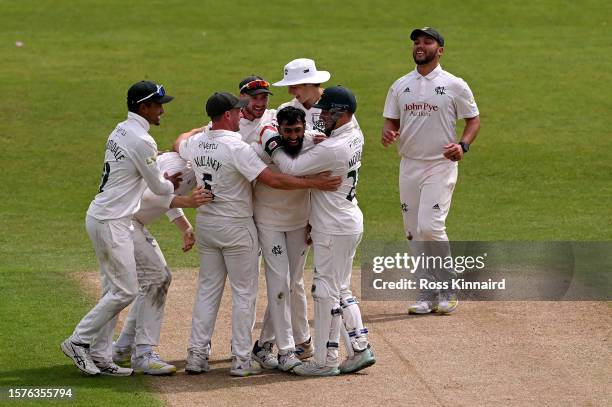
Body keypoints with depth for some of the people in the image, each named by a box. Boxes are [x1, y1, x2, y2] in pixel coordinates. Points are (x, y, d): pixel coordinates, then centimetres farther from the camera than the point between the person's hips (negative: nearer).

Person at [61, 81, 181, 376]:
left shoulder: (120, 131, 11)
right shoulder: (142, 141, -18)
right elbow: (159, 188, -9)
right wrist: (172, 184, 13)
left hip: (101, 218, 10)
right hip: (112, 223, -10)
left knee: (114, 290, 12)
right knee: (125, 291, -6)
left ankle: (100, 356, 12)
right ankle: (78, 341, -3)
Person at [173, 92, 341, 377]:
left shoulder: (195, 143, 0)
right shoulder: (236, 147, -21)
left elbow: (179, 144, 27)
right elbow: (272, 179, -27)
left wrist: (200, 129, 45)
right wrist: (314, 183, -25)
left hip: (205, 223, 7)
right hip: (236, 226, -7)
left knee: (208, 288, 13)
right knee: (244, 292, 2)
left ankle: (197, 354, 10)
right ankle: (241, 360, 2)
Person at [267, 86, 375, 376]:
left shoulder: (332, 149, -26)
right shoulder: (355, 135, 3)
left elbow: (291, 168, -22)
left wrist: (271, 142, -10)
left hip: (334, 229, -10)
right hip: (349, 223, 10)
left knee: (327, 291, -2)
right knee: (341, 290, 18)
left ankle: (325, 361, 4)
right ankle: (360, 349, 18)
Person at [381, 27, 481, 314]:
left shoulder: (454, 85, -2)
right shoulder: (400, 86, 11)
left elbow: (473, 119, 2)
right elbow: (391, 121, 13)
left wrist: (463, 145, -16)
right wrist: (388, 133, -11)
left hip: (441, 165, -5)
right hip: (409, 166, 5)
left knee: (430, 226, -17)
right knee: (414, 233, 5)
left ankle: (448, 290, -3)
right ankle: (429, 294, 14)